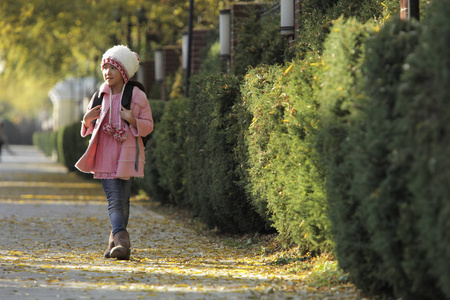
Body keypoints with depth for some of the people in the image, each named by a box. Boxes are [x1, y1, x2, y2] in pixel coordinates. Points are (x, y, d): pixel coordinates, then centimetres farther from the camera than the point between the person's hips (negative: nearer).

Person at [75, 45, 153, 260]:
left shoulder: (137, 96, 0)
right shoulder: (100, 96, 9)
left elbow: (148, 126, 2)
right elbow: (89, 128, 18)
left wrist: (132, 120, -16)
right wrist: (87, 120, -5)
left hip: (126, 155, -2)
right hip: (104, 155, 2)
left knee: (122, 201, 2)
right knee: (114, 200, -10)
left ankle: (115, 241, 15)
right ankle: (121, 241, -20)